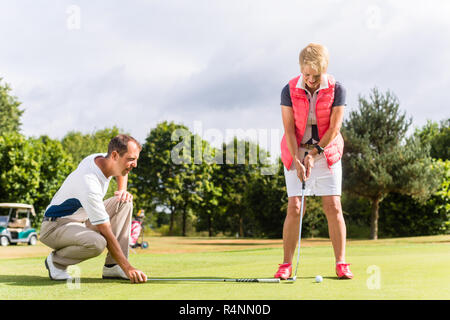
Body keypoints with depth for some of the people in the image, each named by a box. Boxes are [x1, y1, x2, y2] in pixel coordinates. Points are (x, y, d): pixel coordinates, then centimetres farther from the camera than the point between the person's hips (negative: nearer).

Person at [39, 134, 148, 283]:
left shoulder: (102, 158, -7)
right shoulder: (90, 185, -33)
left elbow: (121, 170, 22)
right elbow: (107, 233, -32)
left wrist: (122, 190, 3)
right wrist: (128, 268, -33)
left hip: (83, 220, 9)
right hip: (55, 226, -9)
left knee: (125, 202, -6)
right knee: (97, 242, -38)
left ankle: (112, 266, -8)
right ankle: (56, 260, -7)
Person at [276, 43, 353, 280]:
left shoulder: (337, 90, -9)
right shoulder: (289, 91, -8)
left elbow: (334, 129, -10)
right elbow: (289, 129, -9)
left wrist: (313, 154, -16)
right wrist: (297, 160, -19)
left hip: (327, 152, 0)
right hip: (296, 153, 0)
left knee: (333, 207, -6)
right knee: (294, 208, -7)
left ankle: (341, 264, 0)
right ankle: (286, 264, 0)